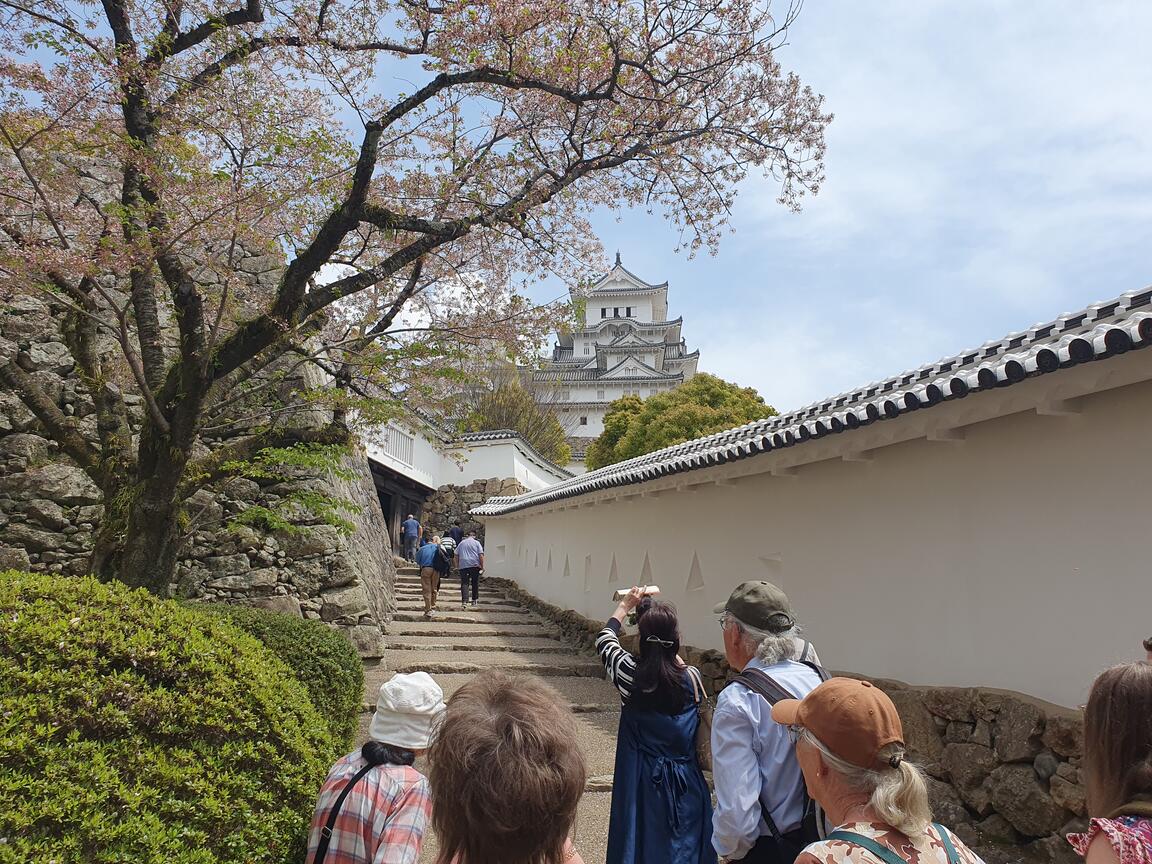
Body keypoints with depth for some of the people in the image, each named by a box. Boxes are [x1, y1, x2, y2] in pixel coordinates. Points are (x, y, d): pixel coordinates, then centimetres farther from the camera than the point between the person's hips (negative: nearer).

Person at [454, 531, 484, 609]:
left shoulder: (461, 543, 15)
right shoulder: (476, 543, 6)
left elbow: (456, 555, 14)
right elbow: (481, 555, -2)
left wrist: (457, 566, 18)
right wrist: (482, 566, 0)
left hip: (463, 565, 1)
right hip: (474, 565, -1)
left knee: (464, 583, -1)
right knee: (475, 583, 9)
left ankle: (464, 601, -13)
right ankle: (474, 600, 13)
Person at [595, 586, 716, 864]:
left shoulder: (629, 674, -15)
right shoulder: (692, 678, -13)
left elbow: (605, 640, 6)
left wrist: (625, 606, 16)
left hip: (641, 780, -1)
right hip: (684, 781, 1)